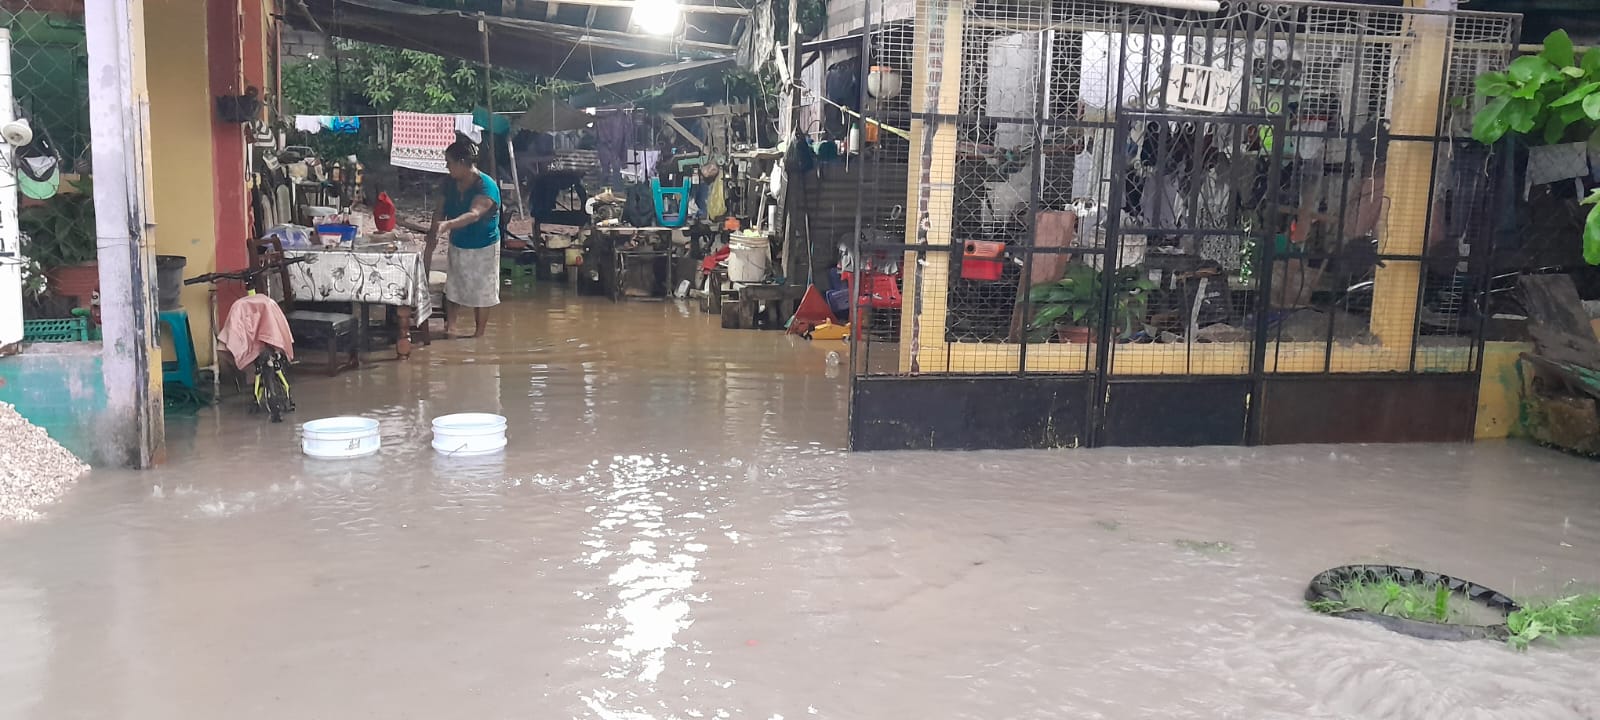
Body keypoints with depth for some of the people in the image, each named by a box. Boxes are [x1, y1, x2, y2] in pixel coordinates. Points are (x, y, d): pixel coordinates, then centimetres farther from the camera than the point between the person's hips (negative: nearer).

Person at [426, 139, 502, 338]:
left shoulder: (486, 186, -27)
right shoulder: (451, 183, -5)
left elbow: (474, 214, -41)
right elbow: (441, 210, 3)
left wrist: (447, 225, -56)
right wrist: (433, 236, -8)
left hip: (483, 248, -6)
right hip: (457, 245, 6)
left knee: (481, 292, 8)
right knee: (453, 288, 14)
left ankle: (479, 333, 22)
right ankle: (449, 327, 26)